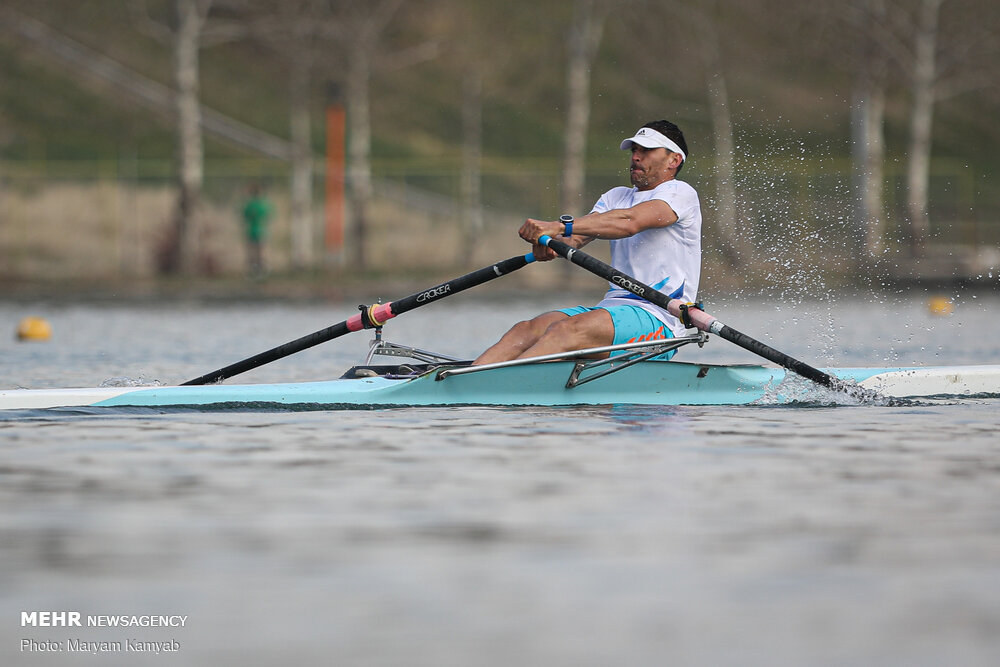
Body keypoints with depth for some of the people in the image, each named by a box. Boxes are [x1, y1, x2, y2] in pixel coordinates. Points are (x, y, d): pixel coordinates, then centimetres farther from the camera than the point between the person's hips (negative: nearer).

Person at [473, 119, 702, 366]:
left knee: (565, 331, -32)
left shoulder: (680, 193, 0)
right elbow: (578, 237, 6)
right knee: (525, 330, -18)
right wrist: (549, 243, -20)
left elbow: (630, 222, -20)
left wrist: (559, 226, -30)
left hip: (657, 320, -7)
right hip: (612, 306, 7)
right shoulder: (617, 196, 24)